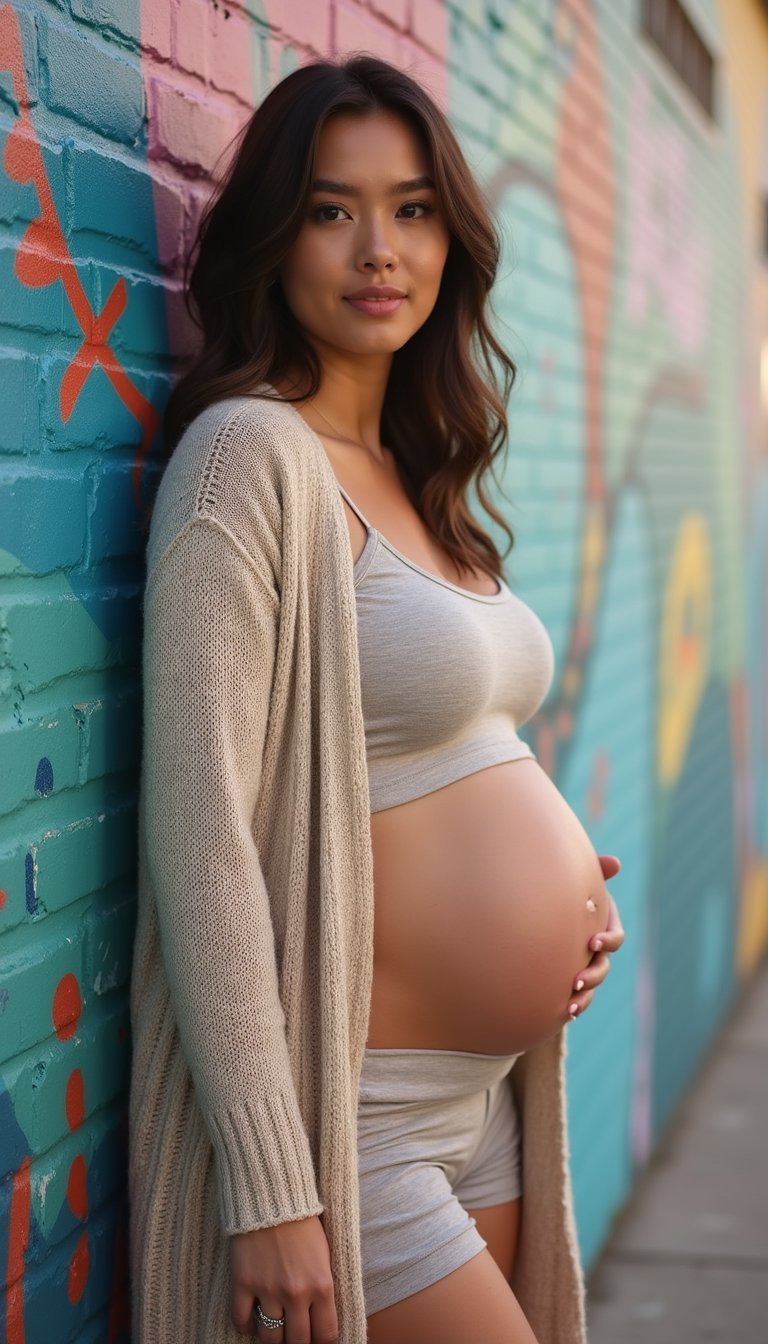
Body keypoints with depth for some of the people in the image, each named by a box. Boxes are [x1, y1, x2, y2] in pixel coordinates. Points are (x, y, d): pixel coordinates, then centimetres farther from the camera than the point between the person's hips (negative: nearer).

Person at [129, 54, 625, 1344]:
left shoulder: (413, 477, 10)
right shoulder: (251, 452, -15)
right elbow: (198, 823, -21)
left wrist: (568, 879, 2)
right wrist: (268, 1187, -22)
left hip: (488, 1092, 8)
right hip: (354, 1125, -8)